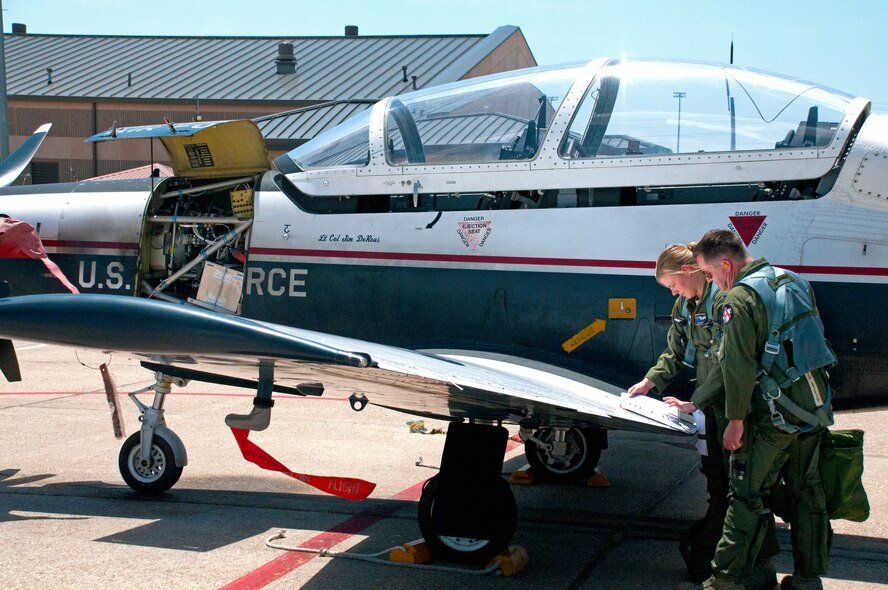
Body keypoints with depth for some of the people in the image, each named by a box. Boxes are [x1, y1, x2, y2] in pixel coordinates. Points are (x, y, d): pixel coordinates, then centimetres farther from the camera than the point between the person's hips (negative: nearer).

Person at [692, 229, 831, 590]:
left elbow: (739, 365, -19)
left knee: (747, 495, 0)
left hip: (772, 415, -8)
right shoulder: (794, 281, 11)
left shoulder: (740, 297, -14)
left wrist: (735, 419, -13)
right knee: (806, 492, 15)